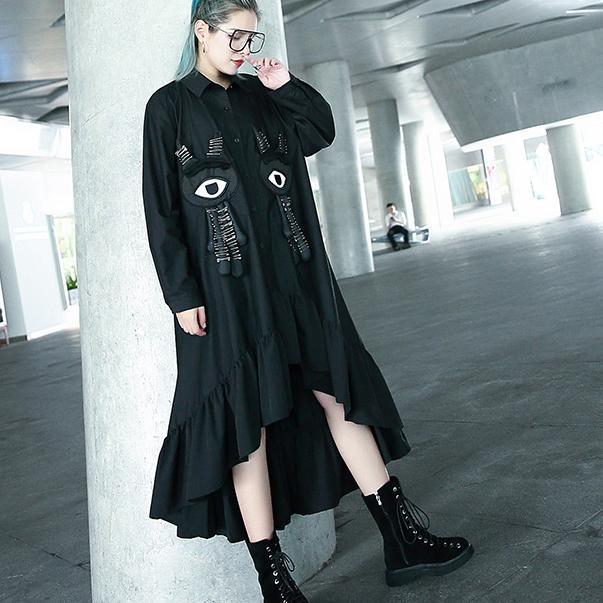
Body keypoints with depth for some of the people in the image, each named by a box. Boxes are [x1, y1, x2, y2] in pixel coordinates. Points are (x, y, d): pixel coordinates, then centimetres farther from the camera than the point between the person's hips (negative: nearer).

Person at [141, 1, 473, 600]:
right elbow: (160, 209, -4)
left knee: (339, 395, 6)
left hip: (295, 279, 5)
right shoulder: (169, 106, 1)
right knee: (246, 422, 0)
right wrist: (181, 296, -10)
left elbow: (322, 130, 17)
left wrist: (285, 85, 4)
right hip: (227, 290, -5)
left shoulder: (259, 97, 15)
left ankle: (405, 540, 15)